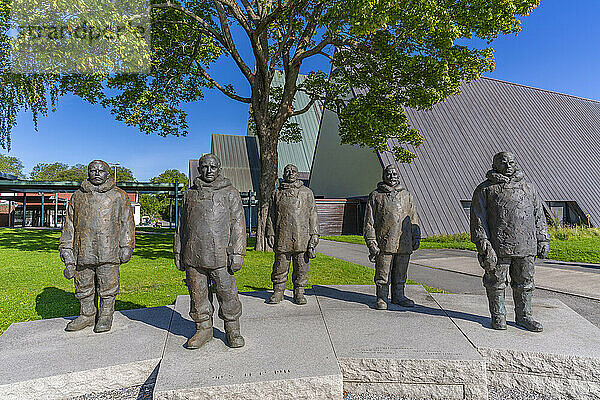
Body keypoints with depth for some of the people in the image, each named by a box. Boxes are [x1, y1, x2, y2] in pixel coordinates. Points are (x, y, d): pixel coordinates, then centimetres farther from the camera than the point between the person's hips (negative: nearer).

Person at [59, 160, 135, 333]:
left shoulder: (118, 196, 5)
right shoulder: (78, 197, 12)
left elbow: (127, 222, 5)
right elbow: (69, 225, 14)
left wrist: (126, 247, -1)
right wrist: (67, 255, 9)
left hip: (108, 252, -3)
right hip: (83, 252, 3)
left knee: (107, 286, 4)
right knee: (84, 286, 13)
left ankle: (105, 316, 20)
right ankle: (87, 315, 30)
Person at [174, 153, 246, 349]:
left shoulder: (230, 194, 3)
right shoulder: (190, 194, 14)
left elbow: (238, 225, -1)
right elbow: (182, 225, 19)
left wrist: (237, 253, -9)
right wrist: (178, 252, 15)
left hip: (220, 256, -3)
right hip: (193, 256, 4)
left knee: (227, 294, 1)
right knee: (198, 295, 10)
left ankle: (233, 331, 18)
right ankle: (203, 329, 26)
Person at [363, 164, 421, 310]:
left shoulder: (406, 195, 13)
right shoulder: (375, 196, 2)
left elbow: (413, 218, 18)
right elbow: (369, 221, -1)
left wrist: (416, 238, 10)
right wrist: (372, 243, -8)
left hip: (404, 243, 4)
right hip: (384, 243, -3)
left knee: (400, 273, 13)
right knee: (383, 273, 2)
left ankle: (398, 296, 28)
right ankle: (381, 298, 16)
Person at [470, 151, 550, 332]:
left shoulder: (528, 188, 17)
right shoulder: (485, 189, 3)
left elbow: (539, 216, 20)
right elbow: (478, 218, -4)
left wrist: (543, 241, 13)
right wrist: (483, 244, -12)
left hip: (526, 247, 4)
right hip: (498, 247, -4)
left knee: (525, 282, 11)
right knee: (496, 281, 4)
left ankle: (523, 316, 25)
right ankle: (498, 315, 19)